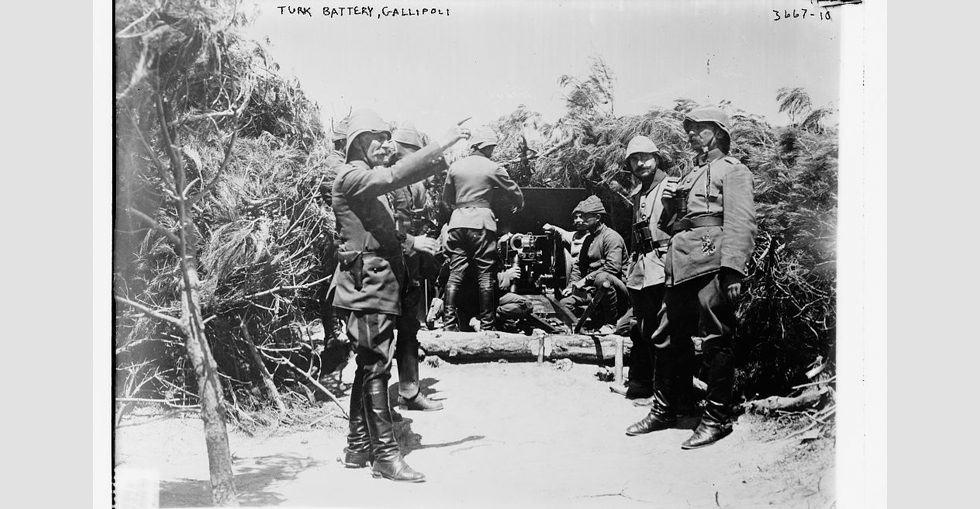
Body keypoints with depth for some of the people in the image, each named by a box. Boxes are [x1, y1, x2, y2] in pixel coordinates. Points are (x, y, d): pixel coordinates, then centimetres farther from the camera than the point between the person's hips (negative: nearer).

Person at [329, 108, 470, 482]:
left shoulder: (367, 180, 24)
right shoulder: (352, 176, -9)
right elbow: (394, 176, -28)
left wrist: (410, 241, 21)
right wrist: (440, 147, -27)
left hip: (377, 284, 11)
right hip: (366, 285, -11)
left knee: (369, 367, 12)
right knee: (375, 368, -10)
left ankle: (358, 449, 20)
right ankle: (385, 455, -6)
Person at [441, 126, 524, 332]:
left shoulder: (455, 167, 8)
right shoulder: (493, 168, -2)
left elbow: (447, 196, 18)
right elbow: (514, 192, 8)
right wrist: (519, 205, 30)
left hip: (458, 220, 4)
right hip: (482, 222, -4)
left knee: (455, 273, 5)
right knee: (485, 275, 1)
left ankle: (449, 322, 0)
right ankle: (486, 324, 1)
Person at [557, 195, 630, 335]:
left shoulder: (611, 237, -12)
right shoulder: (588, 239, 16)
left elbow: (613, 266, -25)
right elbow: (578, 265, 20)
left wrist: (586, 280, -23)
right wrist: (572, 285, 2)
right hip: (593, 288, 8)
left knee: (602, 278, -40)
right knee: (564, 303, -6)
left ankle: (611, 323, -25)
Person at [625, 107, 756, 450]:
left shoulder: (732, 170, 2)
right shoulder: (691, 174, 26)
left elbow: (740, 223, -10)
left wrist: (733, 270, -21)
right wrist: (670, 206, 8)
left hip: (711, 264, -8)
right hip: (680, 266, 8)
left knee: (715, 341, -4)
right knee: (667, 339, 9)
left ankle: (717, 419, 4)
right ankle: (663, 410, 20)